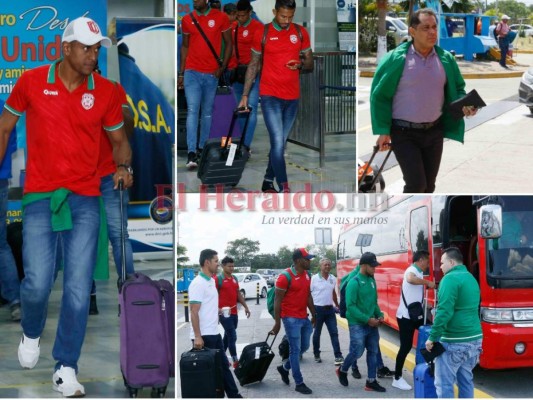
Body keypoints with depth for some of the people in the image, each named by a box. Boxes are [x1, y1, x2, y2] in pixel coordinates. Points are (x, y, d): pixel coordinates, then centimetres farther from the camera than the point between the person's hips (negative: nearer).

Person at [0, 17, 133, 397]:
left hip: (85, 199, 1)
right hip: (40, 196, -1)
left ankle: (66, 369, 8)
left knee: (79, 289, -4)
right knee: (38, 283, -6)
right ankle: (31, 334, 29)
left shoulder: (105, 91, 3)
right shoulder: (32, 82, 0)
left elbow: (119, 139, 16)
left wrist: (124, 167, -4)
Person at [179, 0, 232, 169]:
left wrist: (223, 67, -4)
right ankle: (191, 153, -17)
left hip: (212, 73, 0)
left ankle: (202, 148, 18)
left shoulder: (221, 17, 0)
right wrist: (181, 73, 9)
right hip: (192, 72, 0)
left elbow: (228, 43, 6)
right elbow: (185, 46, 13)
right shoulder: (187, 20, 6)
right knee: (192, 110, -10)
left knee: (207, 112, 7)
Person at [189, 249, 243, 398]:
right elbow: (194, 312, -20)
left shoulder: (211, 281, 12)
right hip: (204, 336, -9)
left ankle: (234, 395, 20)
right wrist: (197, 336, -24)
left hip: (214, 333, 9)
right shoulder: (198, 283, -17)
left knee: (223, 366, 14)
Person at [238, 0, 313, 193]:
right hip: (270, 96, -4)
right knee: (278, 143, -13)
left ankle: (268, 182, 26)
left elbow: (310, 63, 11)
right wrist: (245, 95, 2)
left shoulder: (300, 33, 5)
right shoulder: (262, 33, -1)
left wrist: (301, 64, -13)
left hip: (292, 97, 4)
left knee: (280, 143, 12)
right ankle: (284, 189, -14)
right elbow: (253, 65, 5)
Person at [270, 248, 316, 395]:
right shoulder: (285, 277, -15)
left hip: (304, 318, 8)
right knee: (295, 350, -2)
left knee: (304, 346, 15)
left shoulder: (307, 275, 8)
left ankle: (284, 368, 35)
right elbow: (277, 300, -13)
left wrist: (313, 315, 18)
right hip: (291, 319, -8)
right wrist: (277, 323, -13)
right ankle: (299, 383, 5)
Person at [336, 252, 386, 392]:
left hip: (371, 323, 7)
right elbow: (351, 306, -18)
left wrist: (379, 315, 2)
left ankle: (371, 382, 14)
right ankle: (342, 371, 23)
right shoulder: (354, 282, -15)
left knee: (373, 352, 7)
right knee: (357, 352, -3)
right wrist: (367, 319, -20)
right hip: (357, 324, -7)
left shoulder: (372, 280, 7)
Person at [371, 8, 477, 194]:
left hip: (434, 131, 5)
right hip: (404, 133, -5)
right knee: (416, 183, -14)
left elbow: (457, 89, 15)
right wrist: (383, 131, -10)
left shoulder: (446, 59, 2)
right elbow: (379, 95, -5)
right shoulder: (396, 59, -10)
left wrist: (465, 105, -8)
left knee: (429, 185, 12)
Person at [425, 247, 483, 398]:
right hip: (474, 337, 9)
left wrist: (432, 337, -16)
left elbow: (445, 312, -21)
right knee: (466, 380, 16)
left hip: (454, 341, -9)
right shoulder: (471, 278, 16)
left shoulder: (450, 279, -13)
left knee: (444, 384, -3)